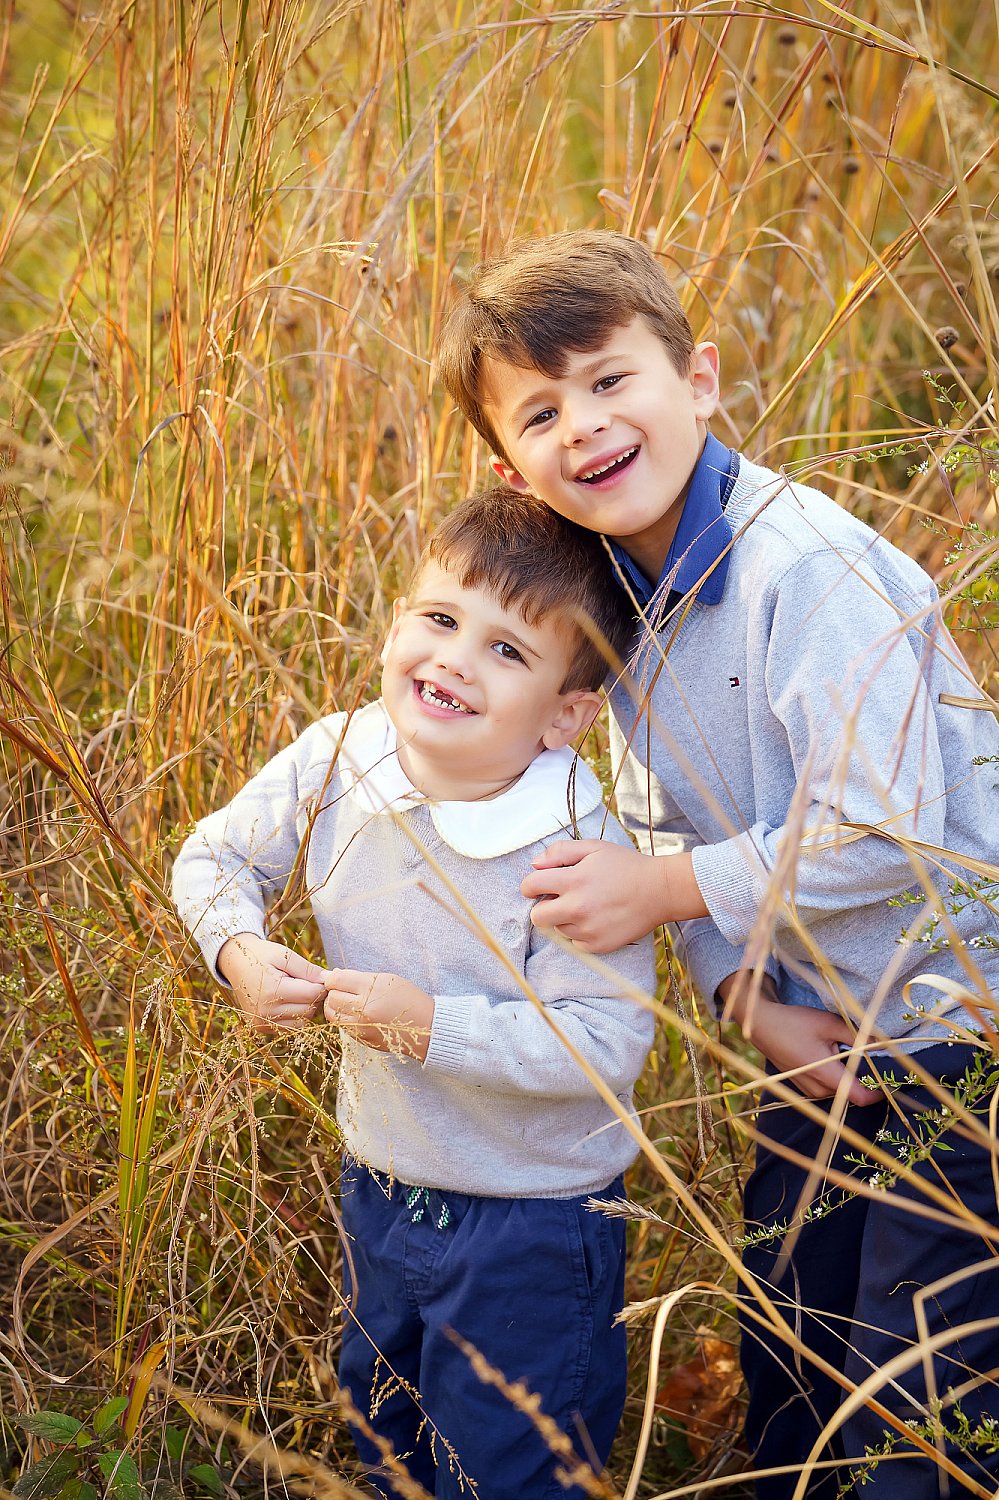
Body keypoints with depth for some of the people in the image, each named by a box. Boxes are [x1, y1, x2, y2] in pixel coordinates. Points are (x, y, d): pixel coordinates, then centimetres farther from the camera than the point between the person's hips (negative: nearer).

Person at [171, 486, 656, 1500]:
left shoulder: (579, 850, -29)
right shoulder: (334, 761, -13)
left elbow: (606, 1042, -30)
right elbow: (214, 856, 3)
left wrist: (433, 1025, -34)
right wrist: (240, 951, -16)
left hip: (530, 1227, -6)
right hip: (380, 1184, 6)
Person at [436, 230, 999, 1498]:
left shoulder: (806, 566, -25)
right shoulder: (621, 588, 1)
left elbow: (884, 833, -28)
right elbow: (671, 824, 6)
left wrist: (660, 891, -20)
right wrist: (747, 996, -8)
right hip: (818, 1032, 8)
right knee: (787, 1336, 22)